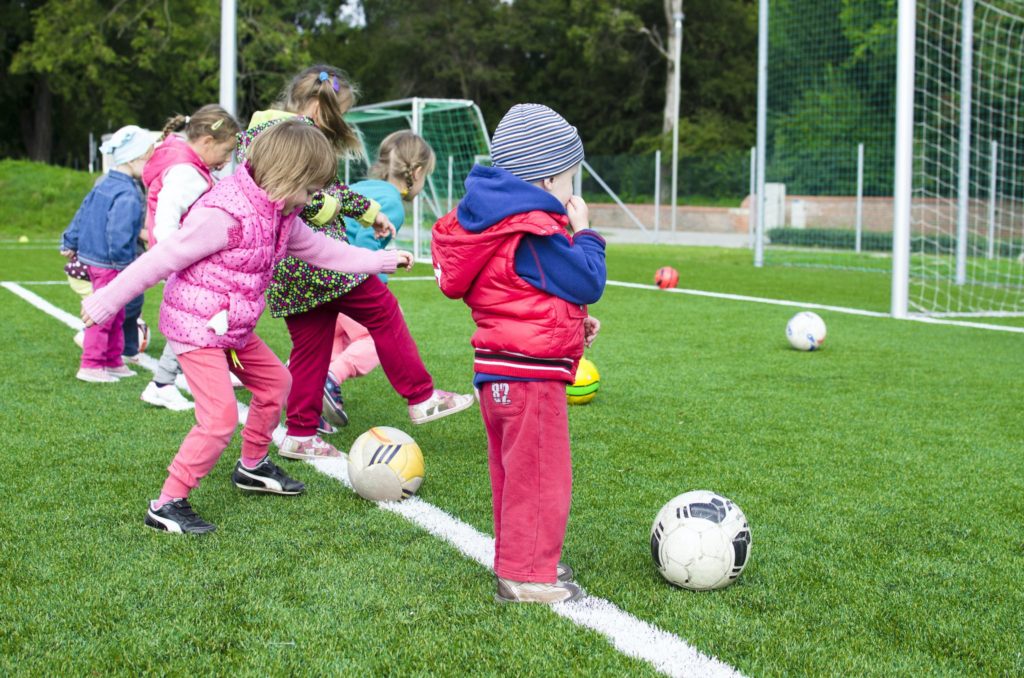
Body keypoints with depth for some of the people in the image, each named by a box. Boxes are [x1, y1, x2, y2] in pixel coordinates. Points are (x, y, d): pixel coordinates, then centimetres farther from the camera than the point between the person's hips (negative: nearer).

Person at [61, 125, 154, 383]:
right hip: (110, 265, -10)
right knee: (104, 315, -1)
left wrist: (70, 243, 24)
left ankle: (113, 361, 28)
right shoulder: (128, 196, -22)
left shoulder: (104, 185, 8)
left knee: (116, 316, 19)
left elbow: (82, 214, 16)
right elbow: (119, 235, -28)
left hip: (91, 256, 10)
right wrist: (125, 260, -17)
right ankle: (91, 365, 5)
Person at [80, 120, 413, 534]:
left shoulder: (280, 215, 3)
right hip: (195, 326, -10)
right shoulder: (224, 215, -26)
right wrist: (107, 301, -18)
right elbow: (161, 259, -23)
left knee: (275, 381, 21)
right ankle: (167, 506, -6)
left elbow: (319, 249, 19)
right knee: (221, 416, -15)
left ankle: (252, 467, 40)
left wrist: (380, 261, 22)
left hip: (234, 329, 10)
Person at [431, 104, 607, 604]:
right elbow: (587, 283, -15)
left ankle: (517, 560, 31)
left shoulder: (495, 221, 13)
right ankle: (528, 576, 3)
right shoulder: (536, 233, -20)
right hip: (530, 374, -11)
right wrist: (583, 233, -1)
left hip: (498, 371, 11)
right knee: (541, 476, -3)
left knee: (514, 472, 20)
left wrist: (572, 321, 17)